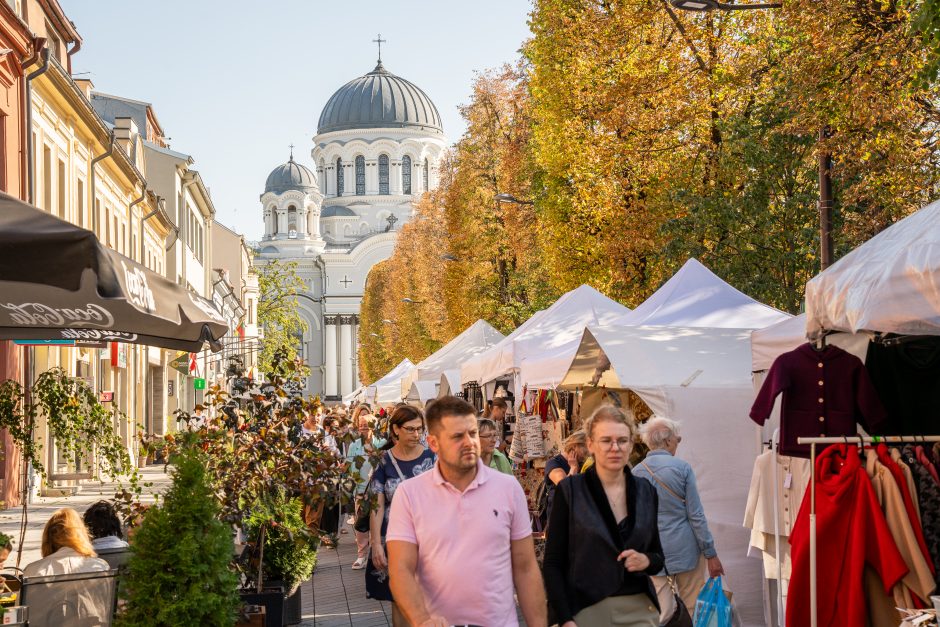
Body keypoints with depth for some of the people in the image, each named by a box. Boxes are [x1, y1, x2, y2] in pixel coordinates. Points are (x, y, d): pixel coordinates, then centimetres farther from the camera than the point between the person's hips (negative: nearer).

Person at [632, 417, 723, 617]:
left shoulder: (635, 473, 1)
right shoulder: (682, 467, -7)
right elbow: (696, 515, -8)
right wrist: (710, 553, -3)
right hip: (685, 548, -3)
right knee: (693, 610, 8)